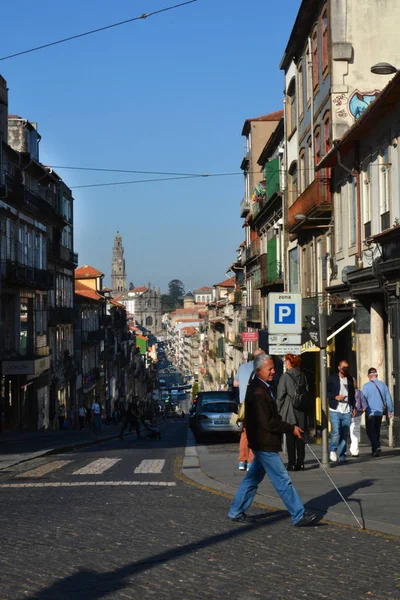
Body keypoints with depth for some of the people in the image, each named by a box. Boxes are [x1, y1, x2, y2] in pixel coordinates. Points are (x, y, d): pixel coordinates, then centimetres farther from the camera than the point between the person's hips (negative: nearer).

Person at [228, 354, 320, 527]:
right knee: (282, 480, -5)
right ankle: (299, 516, -1)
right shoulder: (258, 392, -22)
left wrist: (288, 427, 11)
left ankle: (236, 511, 24)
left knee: (253, 478, 16)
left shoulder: (263, 387, 12)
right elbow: (268, 423, -23)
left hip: (262, 443, 11)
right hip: (264, 443, -11)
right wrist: (291, 428, -15)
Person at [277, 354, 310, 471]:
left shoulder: (285, 376, -9)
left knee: (290, 437, -1)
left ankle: (292, 463, -2)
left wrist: (279, 410, 0)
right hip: (301, 412, 4)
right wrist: (305, 408, 14)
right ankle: (300, 463, 9)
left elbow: (280, 395, -9)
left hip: (289, 412, -4)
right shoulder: (303, 376, 5)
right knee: (300, 437, 8)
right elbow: (307, 393, 8)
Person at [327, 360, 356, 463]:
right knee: (336, 432, -13)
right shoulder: (332, 378, 1)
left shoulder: (350, 379, 14)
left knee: (344, 435, 2)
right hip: (335, 411, -4)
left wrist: (353, 407, 15)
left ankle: (341, 455, 9)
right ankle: (332, 450, 8)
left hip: (347, 411, 4)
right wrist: (335, 397, -13)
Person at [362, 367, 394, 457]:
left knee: (370, 431, 0)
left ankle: (376, 447, -19)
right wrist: (390, 411, 15)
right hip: (380, 412, 5)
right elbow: (388, 398, 7)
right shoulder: (383, 385, 4)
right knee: (377, 431, 15)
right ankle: (374, 450, 17)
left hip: (370, 412, -4)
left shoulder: (366, 386, -9)